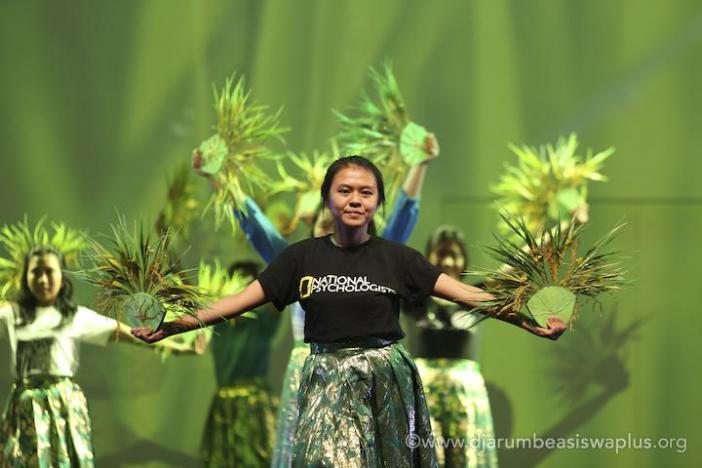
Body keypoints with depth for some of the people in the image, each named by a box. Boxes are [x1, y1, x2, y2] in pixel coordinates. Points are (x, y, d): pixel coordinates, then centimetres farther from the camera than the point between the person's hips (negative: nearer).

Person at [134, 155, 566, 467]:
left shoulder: (396, 257, 2)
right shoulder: (304, 256, 3)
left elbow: (465, 293, -2)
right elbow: (240, 301, 2)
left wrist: (529, 321, -12)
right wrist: (171, 327, -6)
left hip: (387, 376, 0)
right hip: (329, 381, 0)